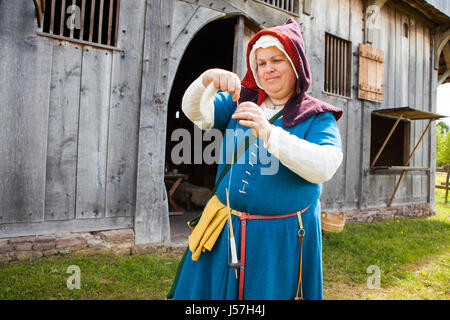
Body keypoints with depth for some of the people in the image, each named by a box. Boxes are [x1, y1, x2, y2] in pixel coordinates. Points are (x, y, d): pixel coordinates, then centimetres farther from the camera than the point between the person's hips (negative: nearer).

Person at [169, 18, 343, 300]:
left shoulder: (317, 117, -3)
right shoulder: (242, 101, 9)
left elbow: (325, 167, -20)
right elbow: (196, 112, -2)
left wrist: (268, 133, -31)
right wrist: (207, 81, -23)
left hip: (282, 238, -3)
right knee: (211, 290, 11)